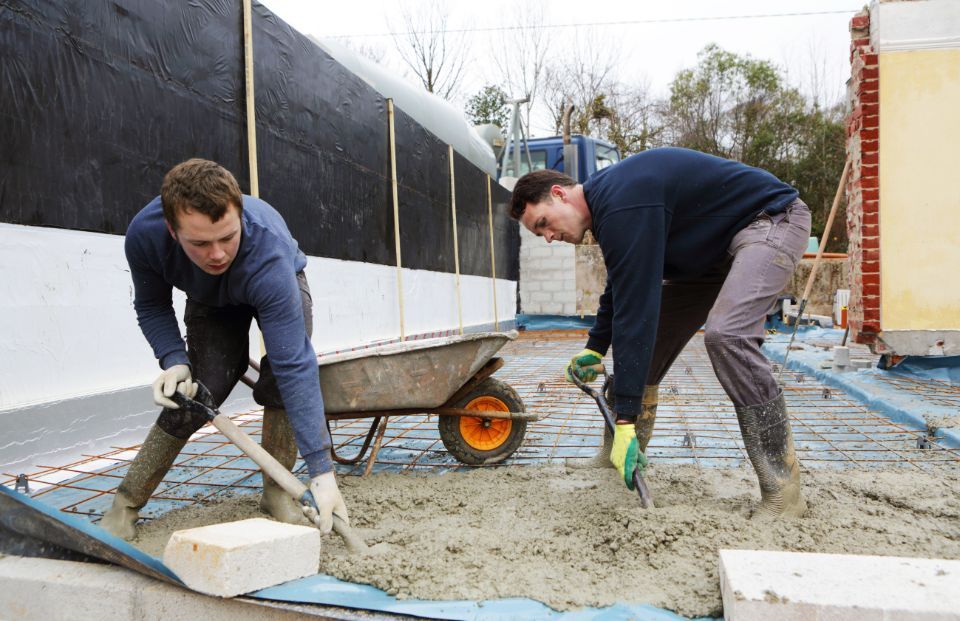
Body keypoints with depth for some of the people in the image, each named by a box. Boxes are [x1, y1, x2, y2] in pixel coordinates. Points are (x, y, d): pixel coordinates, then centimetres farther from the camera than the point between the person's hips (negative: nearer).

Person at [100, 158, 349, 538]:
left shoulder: (267, 253, -45)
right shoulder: (144, 234, -36)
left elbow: (295, 366, -48)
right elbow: (151, 307, -13)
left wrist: (322, 471, -49)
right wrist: (174, 361, -34)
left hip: (280, 288, -1)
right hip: (210, 299, 2)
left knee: (285, 373, -27)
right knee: (197, 392, -15)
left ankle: (275, 492, -7)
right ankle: (124, 506, 2)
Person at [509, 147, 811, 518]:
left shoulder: (622, 206, -30)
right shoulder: (607, 199, 3)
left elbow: (634, 309, -34)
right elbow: (623, 290, 19)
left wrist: (625, 420, -33)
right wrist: (595, 347, 16)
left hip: (771, 219, -10)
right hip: (716, 248, 10)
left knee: (725, 333, -31)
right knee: (651, 334, 6)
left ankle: (783, 491, -21)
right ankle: (618, 456, 18)